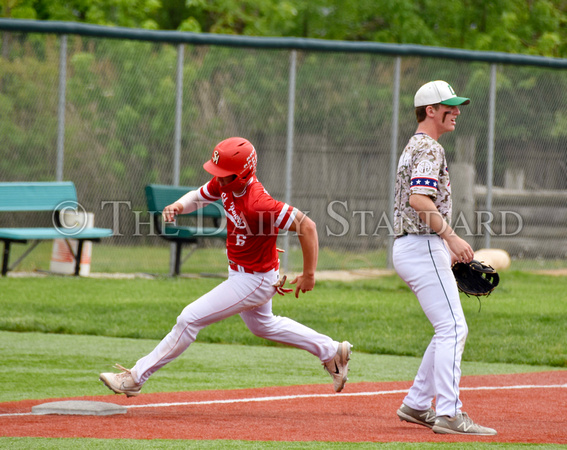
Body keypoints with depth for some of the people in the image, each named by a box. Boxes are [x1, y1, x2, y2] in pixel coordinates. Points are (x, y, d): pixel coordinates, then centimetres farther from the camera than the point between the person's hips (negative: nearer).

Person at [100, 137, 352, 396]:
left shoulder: (257, 204, -35)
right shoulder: (225, 183, -11)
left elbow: (307, 226, -32)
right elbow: (198, 196, 7)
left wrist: (309, 275, -26)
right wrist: (178, 206, -17)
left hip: (254, 281, -10)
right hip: (239, 273, 10)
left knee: (190, 318, -10)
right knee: (262, 325, 32)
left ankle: (136, 378, -1)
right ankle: (331, 352, 43)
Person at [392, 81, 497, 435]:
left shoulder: (414, 148, 23)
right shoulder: (429, 148, -11)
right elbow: (419, 199, -25)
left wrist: (447, 247, 24)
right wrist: (451, 237, -28)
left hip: (410, 248, 11)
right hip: (422, 247, -11)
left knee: (451, 330, 15)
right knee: (453, 328, -14)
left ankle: (417, 405, 17)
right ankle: (449, 414, -19)